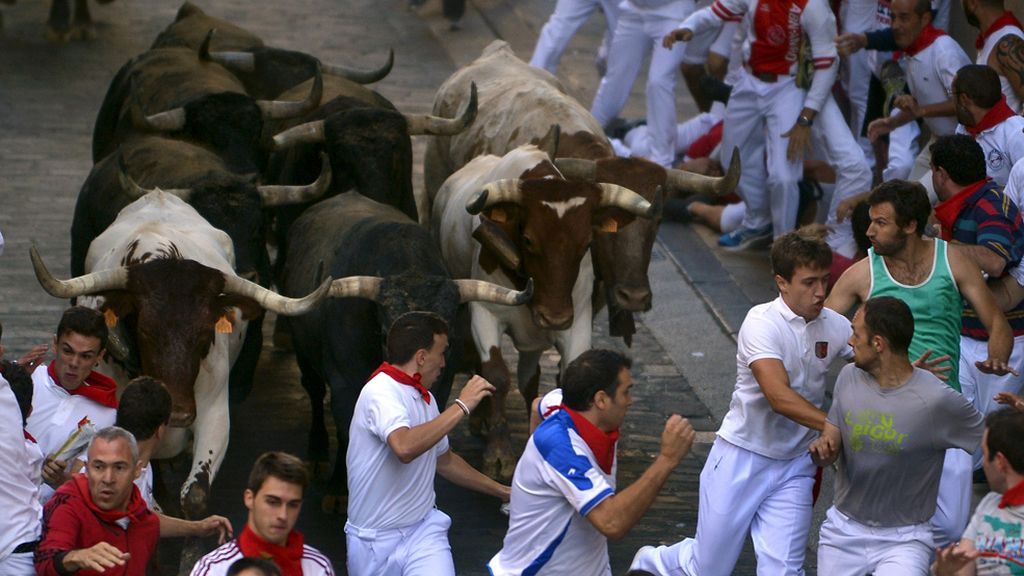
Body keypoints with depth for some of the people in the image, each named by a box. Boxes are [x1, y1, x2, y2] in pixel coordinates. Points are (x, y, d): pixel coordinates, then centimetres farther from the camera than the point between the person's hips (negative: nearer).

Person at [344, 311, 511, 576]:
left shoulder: (425, 399, 8)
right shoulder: (380, 392, -17)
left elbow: (444, 460, 25)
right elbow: (405, 447, -36)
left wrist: (503, 492, 28)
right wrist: (461, 406, -29)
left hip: (423, 531, 5)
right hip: (375, 541, -5)